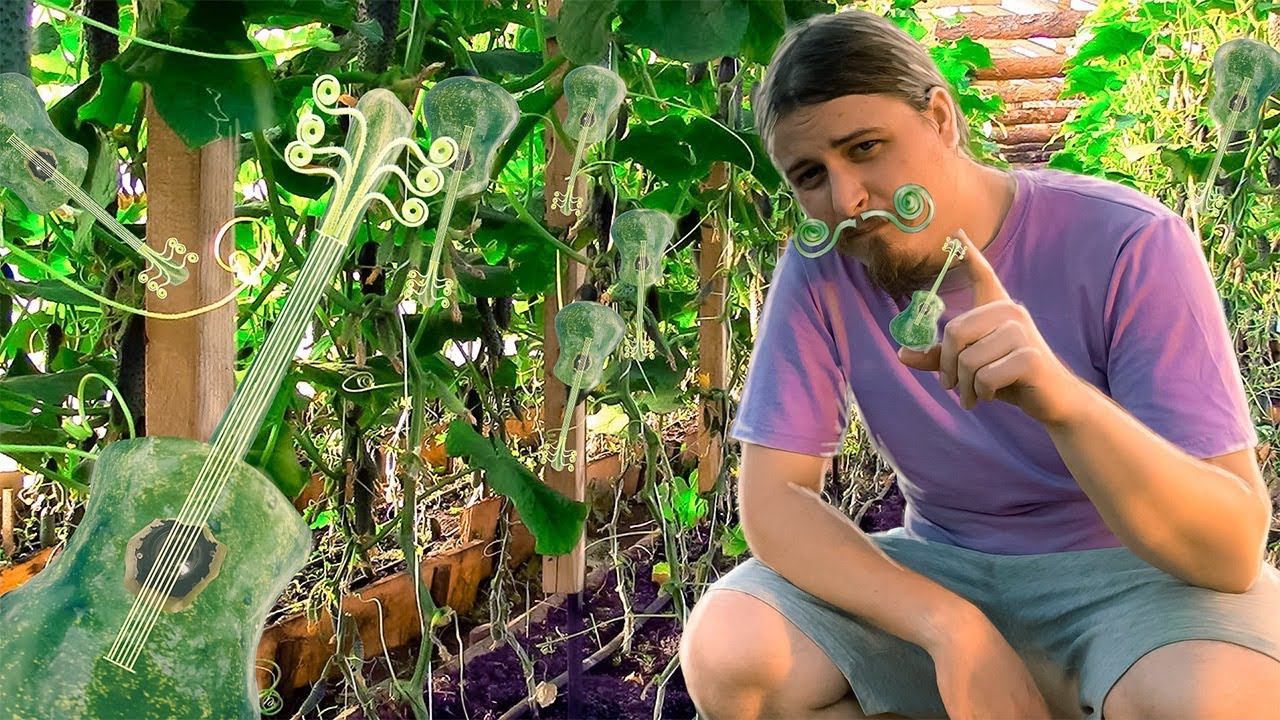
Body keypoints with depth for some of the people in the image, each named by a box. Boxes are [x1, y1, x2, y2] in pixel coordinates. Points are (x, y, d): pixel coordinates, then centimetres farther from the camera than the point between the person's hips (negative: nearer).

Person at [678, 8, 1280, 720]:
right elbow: (773, 497, -12)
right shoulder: (821, 269, -8)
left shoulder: (1128, 243, -19)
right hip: (939, 569, 4)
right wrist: (951, 624, -28)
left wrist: (1062, 395, -44)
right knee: (725, 651, -24)